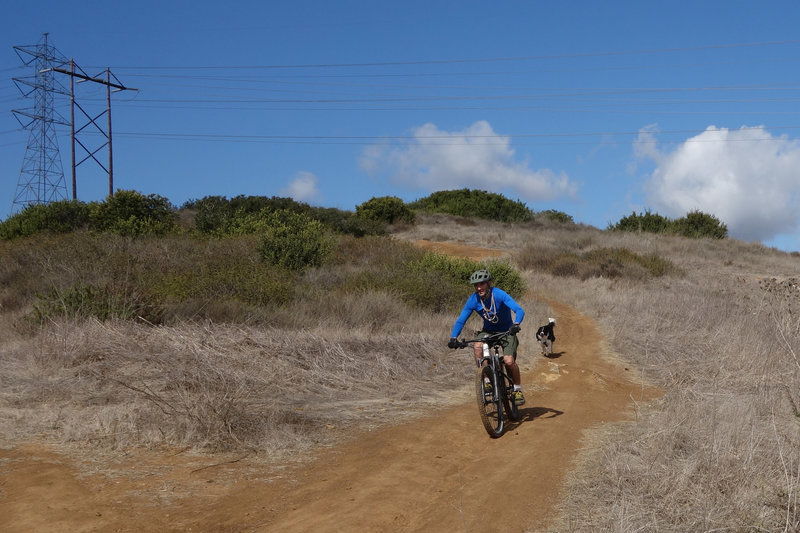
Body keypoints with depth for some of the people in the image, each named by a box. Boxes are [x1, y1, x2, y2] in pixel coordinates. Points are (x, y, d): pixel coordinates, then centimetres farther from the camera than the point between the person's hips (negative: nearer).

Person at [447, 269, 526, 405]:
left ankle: (518, 389, 4)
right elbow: (460, 320, -13)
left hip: (506, 331, -3)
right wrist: (453, 338, -29)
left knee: (509, 361, -22)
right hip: (488, 331, 3)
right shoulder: (473, 300, -15)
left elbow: (519, 311, -33)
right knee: (477, 346, -29)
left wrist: (516, 325, -52)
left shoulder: (499, 294, -25)